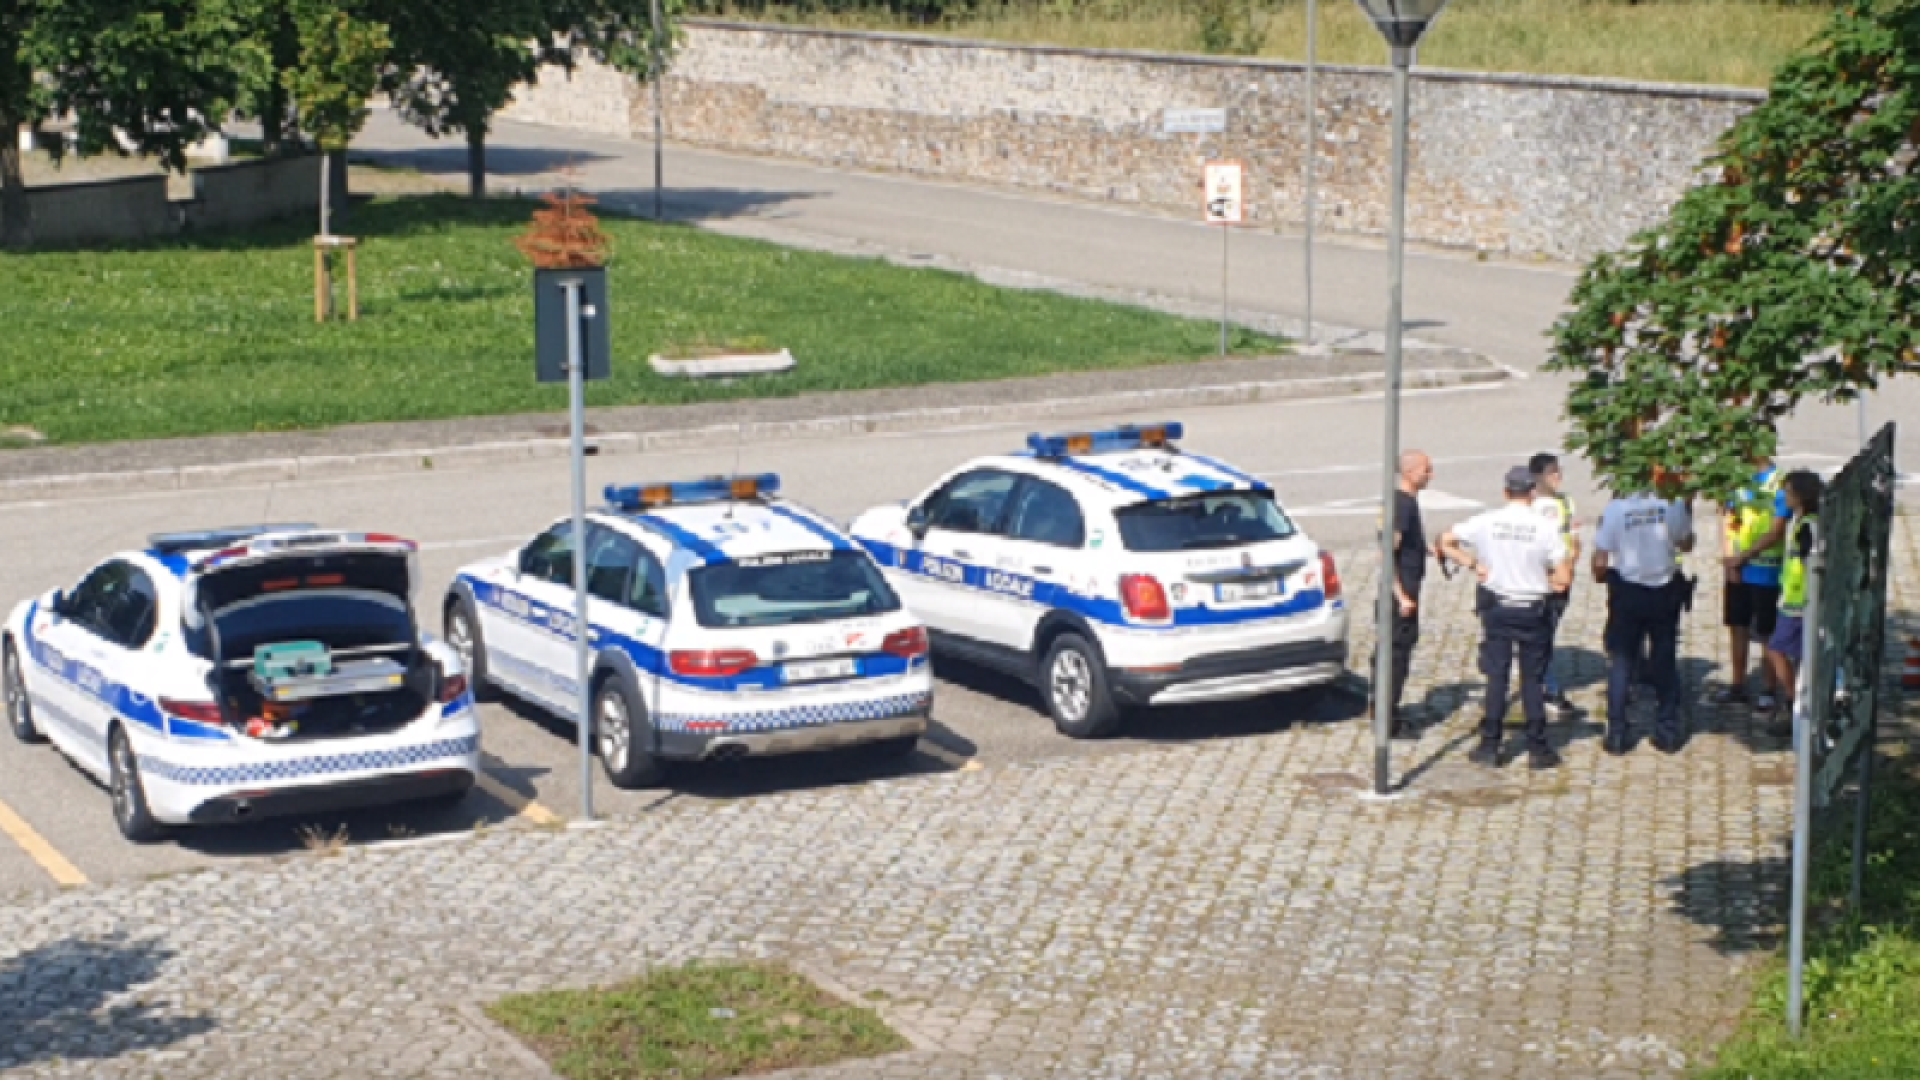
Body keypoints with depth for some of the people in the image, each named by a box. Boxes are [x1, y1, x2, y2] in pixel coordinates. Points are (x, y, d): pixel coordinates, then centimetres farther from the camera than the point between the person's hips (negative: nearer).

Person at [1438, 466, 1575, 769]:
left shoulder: (1485, 522, -5)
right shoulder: (1545, 527, -10)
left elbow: (1445, 542, -1)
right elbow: (1564, 578, -10)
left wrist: (1474, 564, 2)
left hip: (1496, 608, 1)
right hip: (1533, 610, -1)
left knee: (1496, 677, 7)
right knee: (1532, 681, 6)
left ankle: (1489, 746, 8)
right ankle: (1537, 749, 9)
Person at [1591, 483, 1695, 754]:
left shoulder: (1615, 508, -14)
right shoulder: (1673, 505, -11)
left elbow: (1600, 561, -11)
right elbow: (1687, 544, 5)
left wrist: (1600, 576, 10)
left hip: (1627, 593, -1)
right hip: (1665, 592, 1)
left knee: (1620, 663, 9)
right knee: (1665, 662, 13)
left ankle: (1617, 734, 8)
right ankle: (1668, 732, 18)